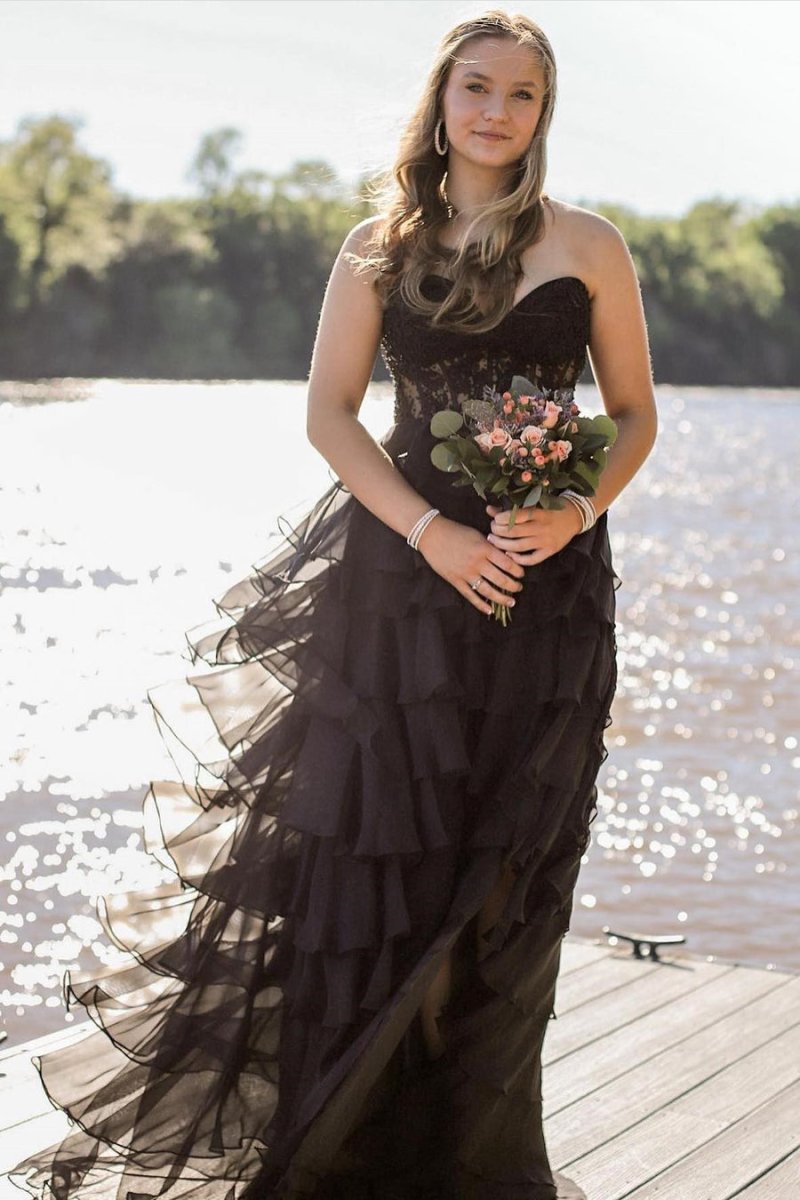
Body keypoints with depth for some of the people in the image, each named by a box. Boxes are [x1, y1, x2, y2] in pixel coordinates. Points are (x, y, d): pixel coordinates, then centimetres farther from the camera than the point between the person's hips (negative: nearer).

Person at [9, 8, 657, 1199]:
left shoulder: (586, 245, 5)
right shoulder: (381, 246, 7)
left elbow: (634, 415, 8)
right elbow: (330, 412, 3)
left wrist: (574, 513, -12)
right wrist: (434, 532, -10)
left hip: (545, 575, 0)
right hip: (400, 566, 1)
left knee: (504, 872, 5)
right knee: (371, 846, 0)